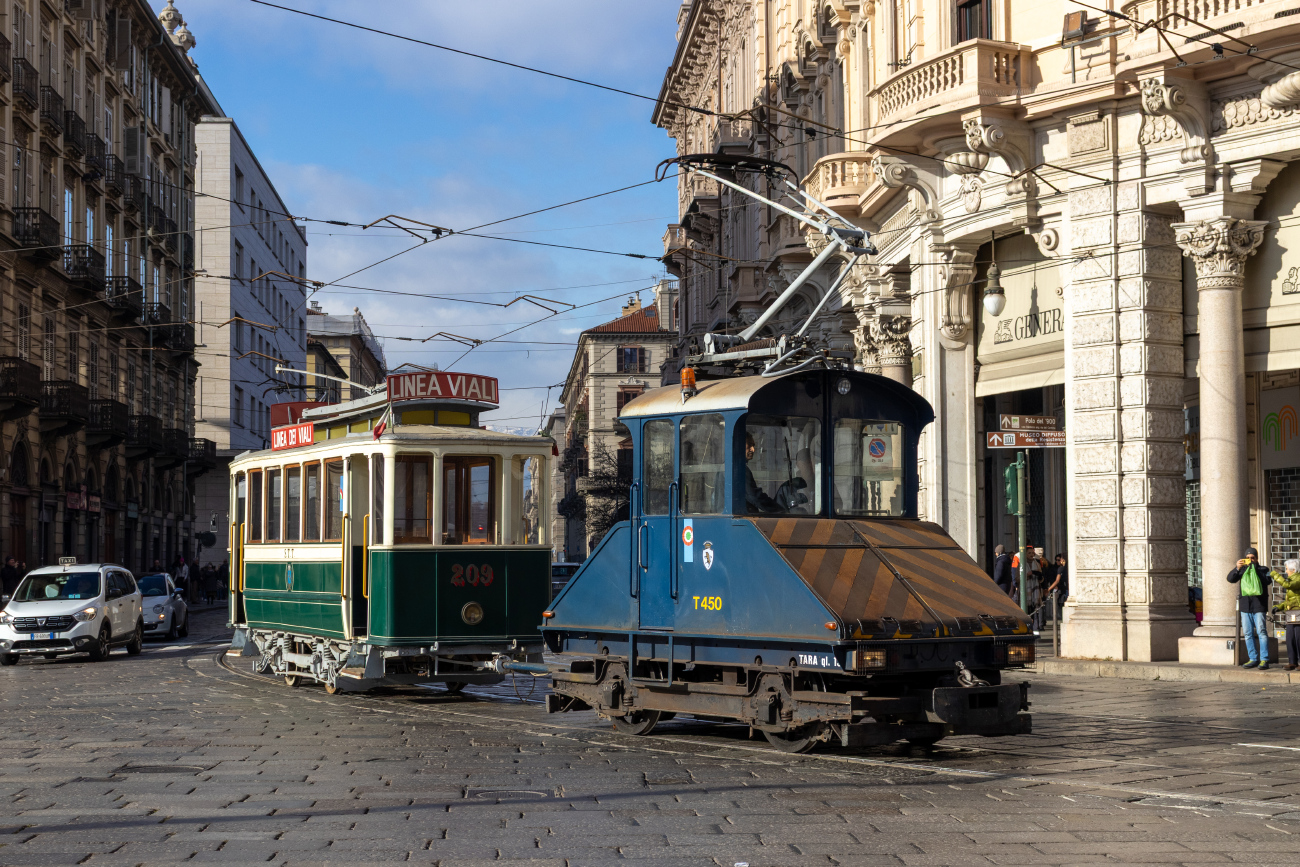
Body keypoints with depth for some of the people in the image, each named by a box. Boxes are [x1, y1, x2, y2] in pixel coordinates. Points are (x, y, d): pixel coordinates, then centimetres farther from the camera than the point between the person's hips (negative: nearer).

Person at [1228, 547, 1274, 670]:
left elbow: (1268, 581, -12)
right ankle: (1253, 659, 11)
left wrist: (1255, 568, -12)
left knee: (1261, 631, -9)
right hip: (1245, 605, 4)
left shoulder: (1263, 569, 7)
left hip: (1258, 605, -4)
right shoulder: (1242, 570, 15)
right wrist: (1237, 568, -13)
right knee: (1248, 633, 5)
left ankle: (1264, 660, -7)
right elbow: (1230, 579, 4)